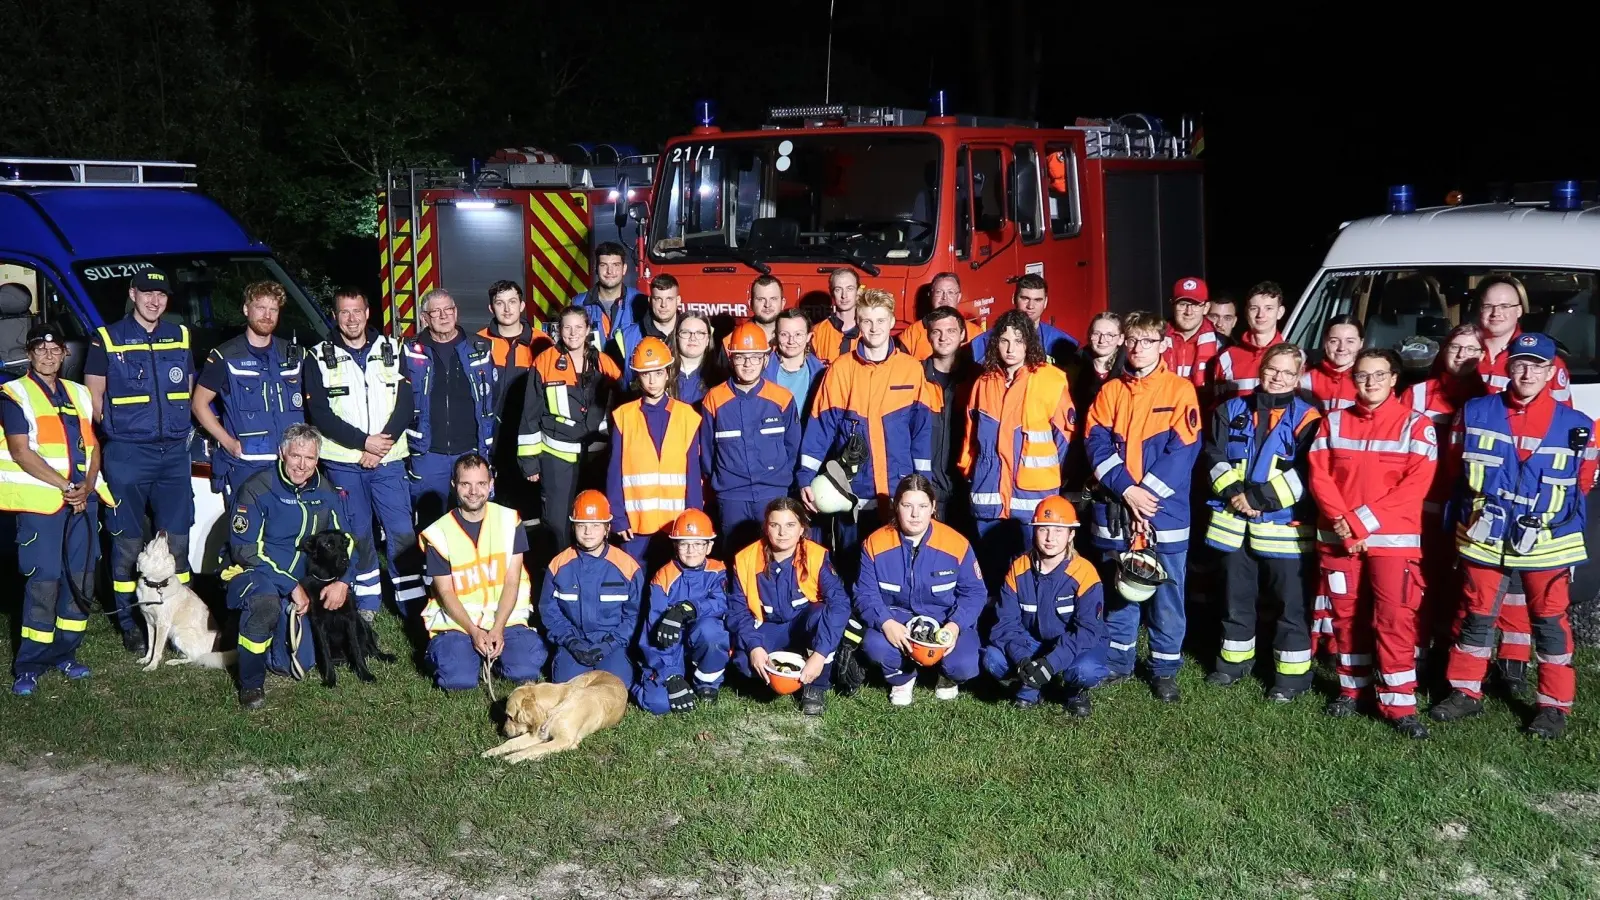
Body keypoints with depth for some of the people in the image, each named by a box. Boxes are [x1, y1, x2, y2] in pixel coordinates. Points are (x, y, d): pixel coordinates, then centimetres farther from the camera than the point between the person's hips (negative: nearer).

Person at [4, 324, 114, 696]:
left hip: (82, 500, 5)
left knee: (81, 580, 6)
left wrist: (87, 486, -3)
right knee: (44, 583, -7)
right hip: (39, 503, -5)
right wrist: (64, 486, -14)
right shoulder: (14, 395, 0)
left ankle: (64, 653, 19)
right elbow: (21, 452, -9)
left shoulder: (79, 394, 18)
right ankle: (29, 666, 2)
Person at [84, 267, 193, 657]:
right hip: (127, 454, -3)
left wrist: (178, 425, 7)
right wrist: (119, 431, -1)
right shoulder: (107, 339, -1)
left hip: (174, 452, 4)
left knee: (176, 538, 7)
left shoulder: (181, 336, 11)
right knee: (129, 542, 2)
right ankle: (130, 623, 11)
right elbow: (94, 399, 1)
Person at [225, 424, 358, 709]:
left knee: (299, 665, -2)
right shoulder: (258, 489, -15)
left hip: (299, 587, 5)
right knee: (267, 604, -41)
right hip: (253, 576, -5)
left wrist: (343, 581, -11)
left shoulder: (325, 493, 2)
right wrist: (291, 585, -22)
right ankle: (251, 684, -19)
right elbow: (245, 549, -18)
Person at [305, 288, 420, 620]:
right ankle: (366, 603, 18)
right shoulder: (321, 357, 3)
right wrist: (363, 442, -13)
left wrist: (383, 444, -11)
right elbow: (319, 412, -5)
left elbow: (405, 404, 1)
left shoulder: (392, 350, 7)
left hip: (388, 460, 1)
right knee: (358, 534, 6)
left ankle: (413, 605, 3)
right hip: (342, 462, 0)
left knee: (402, 532, -3)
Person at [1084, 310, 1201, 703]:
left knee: (1166, 593, 5)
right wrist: (1126, 490, -15)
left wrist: (1148, 492, -16)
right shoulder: (1110, 391, 6)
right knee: (1117, 590, 13)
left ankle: (1165, 669, 17)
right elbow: (1097, 445, -2)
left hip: (1166, 512, -3)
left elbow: (1183, 450, -10)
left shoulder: (1180, 390, -3)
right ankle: (1117, 662, 26)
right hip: (1114, 512, 3)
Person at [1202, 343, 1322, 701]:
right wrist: (1232, 492, -13)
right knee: (1236, 595, 16)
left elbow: (1304, 474, -12)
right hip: (1235, 521, 4)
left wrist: (1261, 498, -16)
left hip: (1284, 526, -4)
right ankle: (1236, 659, 31)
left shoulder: (1306, 418, -4)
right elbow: (1214, 455, 2)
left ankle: (1292, 672, 12)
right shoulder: (1233, 410, 8)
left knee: (1289, 601, 2)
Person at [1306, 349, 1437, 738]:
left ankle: (1399, 704, -3)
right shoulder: (1333, 422, 8)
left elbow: (1416, 484, -8)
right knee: (1347, 615, 10)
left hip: (1394, 539, -3)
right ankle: (1351, 687, 23)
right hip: (1338, 537, 3)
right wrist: (1343, 521, -12)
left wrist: (1363, 521, -14)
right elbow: (1319, 475, 3)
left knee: (1395, 619, -7)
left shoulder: (1415, 424, -1)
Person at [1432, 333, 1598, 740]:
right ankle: (1466, 692, 23)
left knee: (1550, 621, 6)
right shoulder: (1474, 413, -1)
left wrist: (1560, 517, 8)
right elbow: (1454, 472, 9)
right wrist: (1461, 521, 10)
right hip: (1483, 538, 1)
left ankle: (1555, 704, 17)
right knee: (1477, 616, 11)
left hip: (1547, 543, -1)